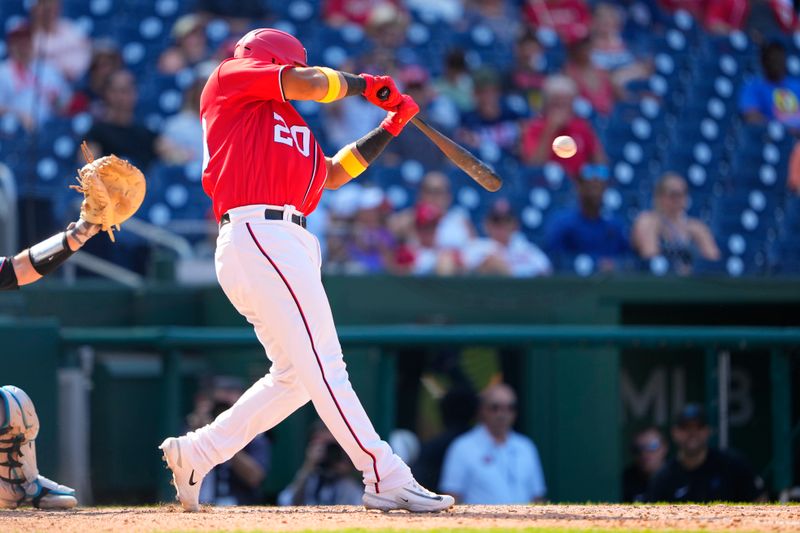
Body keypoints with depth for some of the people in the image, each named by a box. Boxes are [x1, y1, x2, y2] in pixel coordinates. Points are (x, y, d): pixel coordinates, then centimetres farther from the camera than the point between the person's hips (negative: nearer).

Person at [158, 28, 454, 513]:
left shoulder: (290, 128, 29)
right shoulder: (232, 77, 6)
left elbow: (333, 174, 32)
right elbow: (314, 84, -5)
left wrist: (390, 128, 28)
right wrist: (361, 84, 13)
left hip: (287, 245, 10)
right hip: (259, 234, -10)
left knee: (296, 374, 11)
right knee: (323, 367, -12)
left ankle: (196, 454, 16)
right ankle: (387, 481, -17)